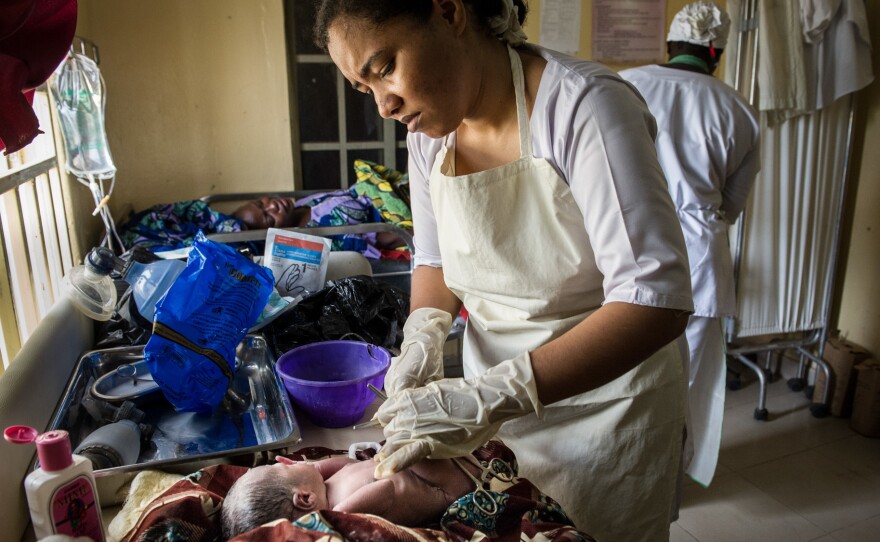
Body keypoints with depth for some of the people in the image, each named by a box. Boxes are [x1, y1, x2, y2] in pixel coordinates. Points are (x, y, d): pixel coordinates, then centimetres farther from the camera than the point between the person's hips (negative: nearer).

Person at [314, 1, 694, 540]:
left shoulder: (584, 105, -24)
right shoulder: (430, 127, -4)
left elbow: (657, 299, -29)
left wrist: (492, 397, -34)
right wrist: (424, 335, -12)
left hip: (604, 401, -4)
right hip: (500, 400, 5)